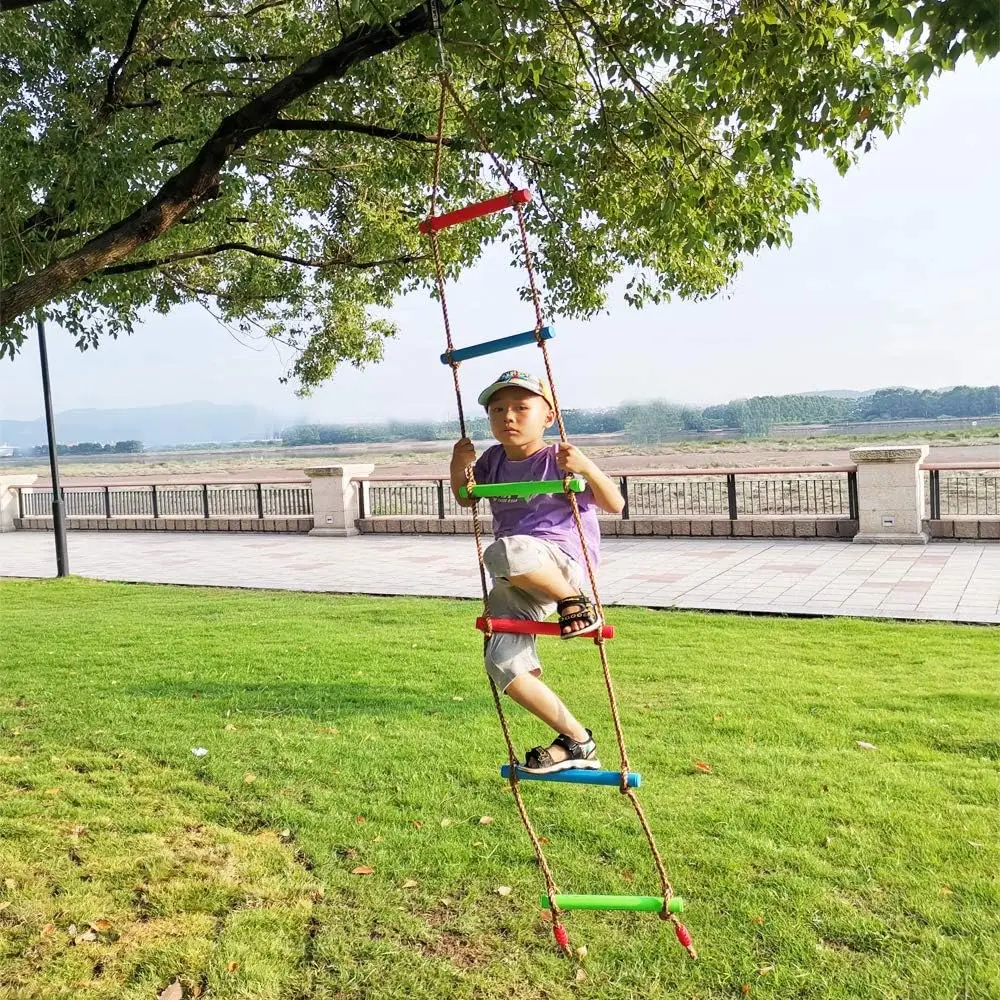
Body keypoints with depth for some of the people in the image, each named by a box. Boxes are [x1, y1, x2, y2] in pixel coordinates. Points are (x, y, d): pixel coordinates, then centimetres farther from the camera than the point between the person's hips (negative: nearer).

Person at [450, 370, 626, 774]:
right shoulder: (494, 459, 11)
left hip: (563, 565, -7)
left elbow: (615, 505, -7)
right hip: (518, 582, 7)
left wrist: (586, 467, -26)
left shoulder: (559, 460, -6)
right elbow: (465, 499, 26)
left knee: (504, 552, -39)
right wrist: (459, 468, 4)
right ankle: (577, 741, 8)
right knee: (504, 665, -6)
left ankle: (575, 603, -13)